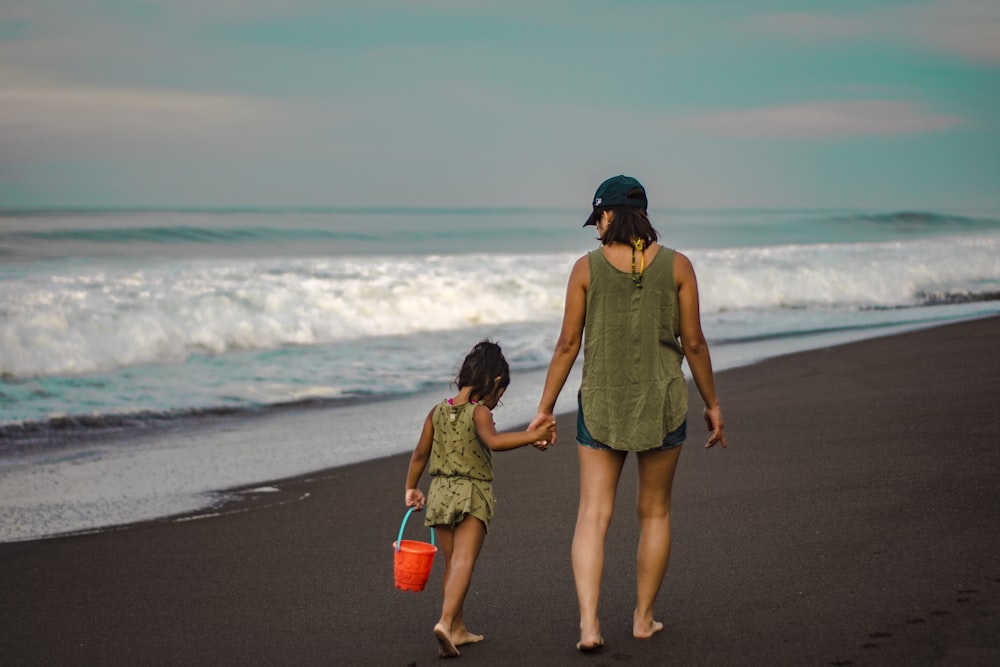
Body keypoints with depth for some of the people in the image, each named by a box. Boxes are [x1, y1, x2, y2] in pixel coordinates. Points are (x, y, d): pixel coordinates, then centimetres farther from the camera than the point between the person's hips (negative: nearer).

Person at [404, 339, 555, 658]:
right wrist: (531, 437, -31)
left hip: (440, 491, 6)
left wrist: (411, 489, 22)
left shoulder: (437, 412, 8)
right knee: (464, 561, -12)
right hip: (472, 494, -6)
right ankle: (446, 622, -30)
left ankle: (458, 629, 22)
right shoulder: (479, 412, -10)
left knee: (452, 564, 15)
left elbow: (420, 455, 11)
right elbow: (493, 441, -30)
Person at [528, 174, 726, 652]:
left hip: (601, 402, -1)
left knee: (592, 515, 1)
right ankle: (644, 618, 22)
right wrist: (712, 404, 10)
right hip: (662, 402, 1)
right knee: (655, 512, 15)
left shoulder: (587, 267, -5)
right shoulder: (676, 266, -3)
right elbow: (693, 344, -1)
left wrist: (545, 408, 6)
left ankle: (588, 622, -12)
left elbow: (567, 345, -3)